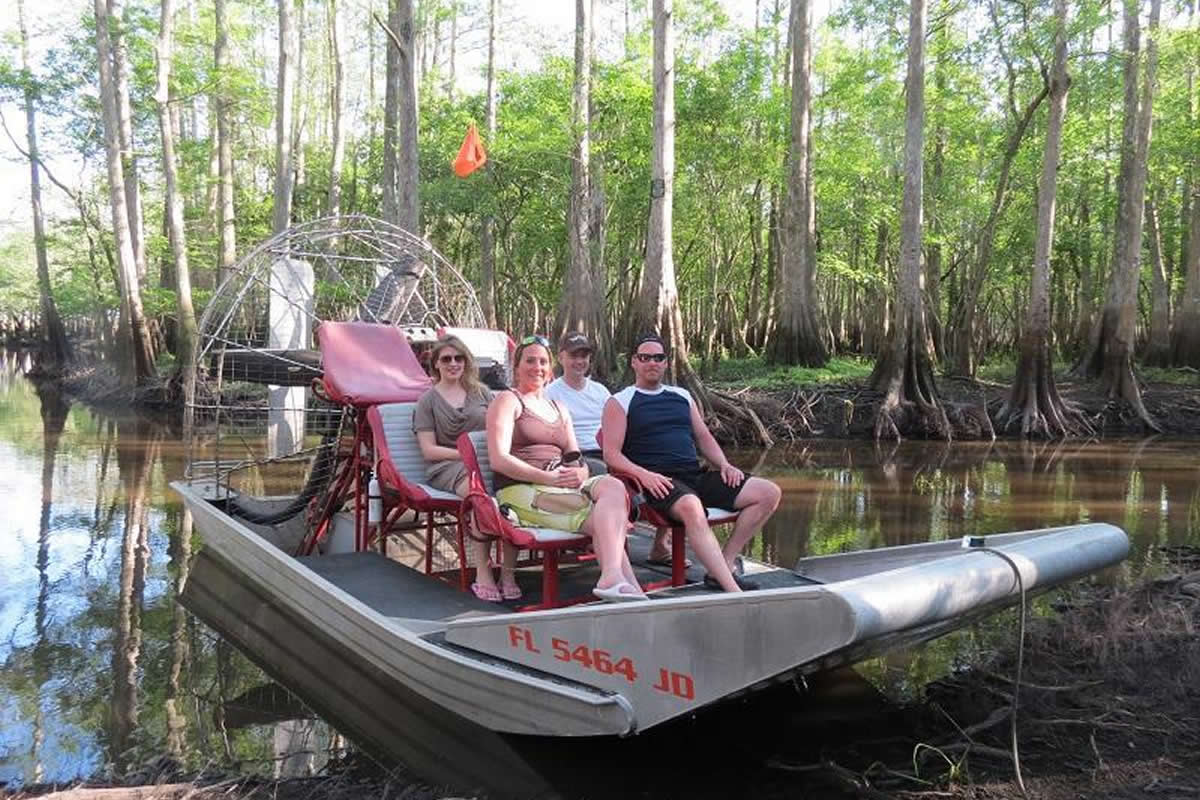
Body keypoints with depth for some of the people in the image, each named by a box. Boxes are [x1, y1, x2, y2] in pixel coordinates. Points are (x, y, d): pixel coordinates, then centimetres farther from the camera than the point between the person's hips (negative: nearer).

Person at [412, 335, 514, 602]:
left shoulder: (481, 393, 23)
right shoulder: (428, 401, 13)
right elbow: (429, 450, 3)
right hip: (446, 467, -3)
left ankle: (508, 572, -28)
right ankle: (482, 573, -33)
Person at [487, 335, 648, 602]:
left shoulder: (559, 409, 28)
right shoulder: (507, 401, 8)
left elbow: (579, 464, 20)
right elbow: (499, 460, -8)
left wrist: (578, 474, -6)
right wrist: (547, 477, -18)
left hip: (565, 488, 6)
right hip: (522, 490, -5)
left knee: (612, 485, -28)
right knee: (601, 518, -28)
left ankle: (612, 578, -42)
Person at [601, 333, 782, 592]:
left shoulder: (682, 396, 24)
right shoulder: (619, 402, 7)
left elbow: (704, 437, 25)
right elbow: (611, 454, -3)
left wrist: (724, 465, 5)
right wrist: (643, 474, -21)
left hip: (696, 474, 7)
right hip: (658, 481, -7)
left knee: (769, 493, -6)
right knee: (691, 507, -41)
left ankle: (723, 567, -8)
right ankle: (733, 592, -42)